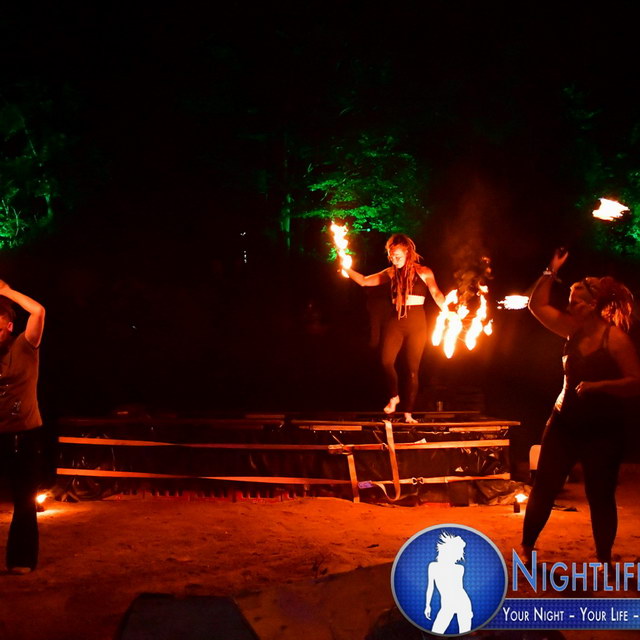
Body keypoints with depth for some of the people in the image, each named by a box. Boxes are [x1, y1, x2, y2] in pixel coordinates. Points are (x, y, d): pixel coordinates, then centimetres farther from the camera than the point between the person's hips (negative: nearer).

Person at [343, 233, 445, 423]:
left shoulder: (423, 272, 3)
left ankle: (408, 412, 9)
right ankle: (394, 396, 11)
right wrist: (347, 269, 0)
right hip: (396, 322, 2)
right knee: (386, 361, -15)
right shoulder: (392, 272, 11)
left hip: (416, 322, -2)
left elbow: (436, 294, -9)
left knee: (413, 369, 0)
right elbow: (364, 281, 12)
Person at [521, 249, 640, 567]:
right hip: (564, 424, 5)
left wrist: (597, 386, -28)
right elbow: (537, 305, 9)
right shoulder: (573, 330, 3)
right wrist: (551, 271, 2)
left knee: (600, 496, 5)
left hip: (602, 431, -5)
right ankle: (526, 547, 17)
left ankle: (604, 560, 20)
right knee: (543, 487, 6)